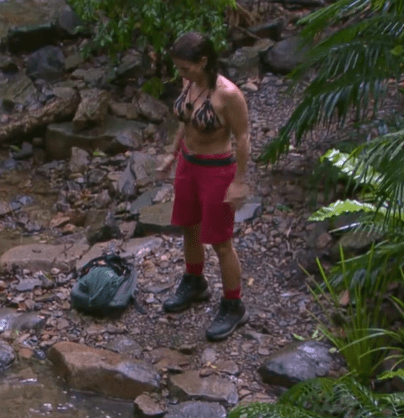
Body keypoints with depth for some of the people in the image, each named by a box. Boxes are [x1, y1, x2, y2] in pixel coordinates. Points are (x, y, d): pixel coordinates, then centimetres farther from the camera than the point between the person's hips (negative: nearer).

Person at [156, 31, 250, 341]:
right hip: (188, 164, 8)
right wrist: (174, 154, 18)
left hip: (217, 170, -8)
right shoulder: (190, 84, -2)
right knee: (190, 228, 23)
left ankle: (234, 308, 20)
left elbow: (243, 138, -19)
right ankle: (195, 284, 47)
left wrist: (240, 182, -17)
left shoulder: (228, 94, -25)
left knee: (220, 242, 3)